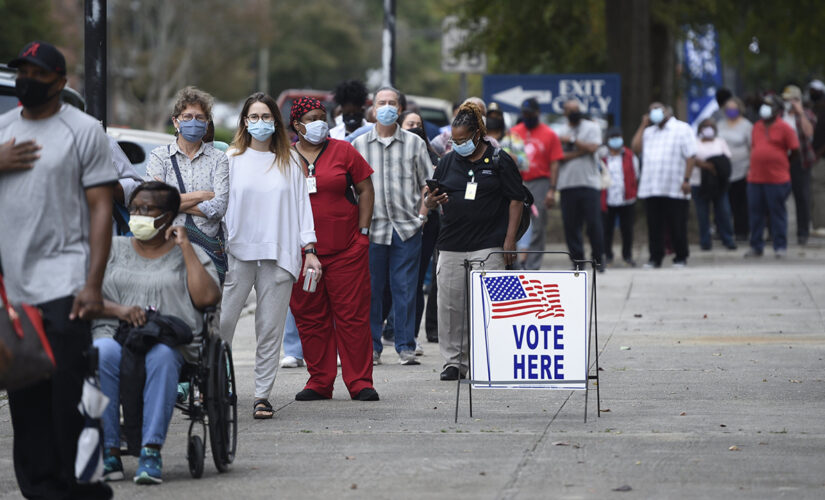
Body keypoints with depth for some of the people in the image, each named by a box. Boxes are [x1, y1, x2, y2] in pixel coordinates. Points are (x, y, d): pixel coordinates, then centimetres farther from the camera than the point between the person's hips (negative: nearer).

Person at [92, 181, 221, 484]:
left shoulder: (189, 254, 18)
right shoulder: (113, 249, 22)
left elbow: (207, 298, -1)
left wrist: (185, 247, 2)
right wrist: (118, 310, -9)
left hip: (171, 340, -1)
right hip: (115, 335, 1)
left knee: (161, 355, -39)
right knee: (102, 353, -36)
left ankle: (151, 451, -39)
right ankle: (109, 452, -33)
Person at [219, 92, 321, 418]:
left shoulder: (289, 163, 12)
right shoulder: (232, 160, 8)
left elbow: (302, 204, 11)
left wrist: (309, 249, 3)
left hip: (278, 255, 1)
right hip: (238, 252, -1)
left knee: (271, 327, -1)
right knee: (222, 321, -7)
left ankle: (262, 395, 3)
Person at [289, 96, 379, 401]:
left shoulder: (342, 151, 4)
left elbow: (365, 189, 6)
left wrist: (363, 231, 0)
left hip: (346, 249, -1)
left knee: (353, 315, -3)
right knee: (310, 318, 4)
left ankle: (360, 383, 1)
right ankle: (319, 383, 12)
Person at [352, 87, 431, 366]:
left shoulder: (414, 143, 8)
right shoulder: (359, 145, 9)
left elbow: (427, 183, 11)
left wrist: (423, 213, -1)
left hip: (407, 227, 0)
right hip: (371, 227, 0)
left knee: (405, 288, -1)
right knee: (371, 288, 2)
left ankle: (406, 347, 5)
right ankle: (371, 347, 9)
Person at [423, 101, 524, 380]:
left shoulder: (499, 161, 1)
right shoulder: (448, 162, 13)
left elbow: (515, 200, 1)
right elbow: (431, 198, 18)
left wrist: (509, 240, -5)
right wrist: (430, 204, -8)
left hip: (489, 245, -4)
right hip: (451, 244, 4)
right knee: (451, 304, 3)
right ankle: (454, 361, 11)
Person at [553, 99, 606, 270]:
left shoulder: (591, 128, 7)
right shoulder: (560, 132, 12)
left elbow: (592, 147, -10)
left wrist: (572, 140, -5)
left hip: (590, 183, -2)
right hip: (567, 184, 2)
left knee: (594, 223, -7)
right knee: (570, 225, -1)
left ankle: (598, 258, 5)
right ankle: (577, 260, 5)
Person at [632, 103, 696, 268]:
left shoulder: (682, 129, 3)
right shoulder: (649, 131, 20)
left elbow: (690, 157, -4)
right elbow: (636, 148, 7)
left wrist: (686, 180, -12)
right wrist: (643, 125, 9)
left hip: (675, 190, -5)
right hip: (651, 189, 5)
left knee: (677, 226, 0)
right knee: (654, 226, 4)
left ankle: (680, 258, 9)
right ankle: (655, 258, 10)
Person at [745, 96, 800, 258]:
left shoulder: (784, 128, -4)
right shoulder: (757, 127, 13)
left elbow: (795, 151, -2)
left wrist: (781, 162, 6)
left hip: (777, 179, -6)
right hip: (755, 177, 6)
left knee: (777, 212, 0)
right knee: (755, 212, 7)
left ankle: (780, 246, 7)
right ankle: (756, 246, 15)